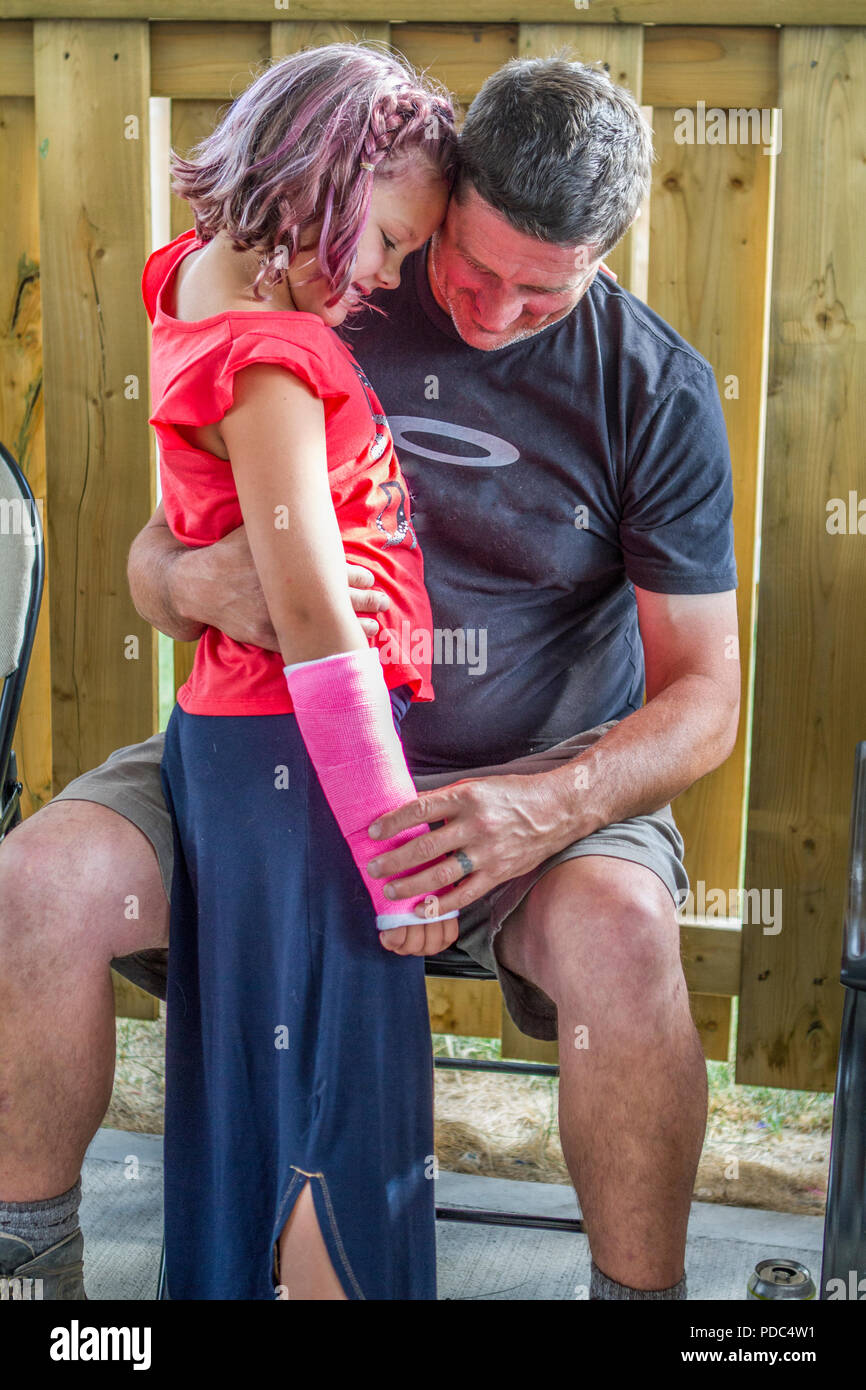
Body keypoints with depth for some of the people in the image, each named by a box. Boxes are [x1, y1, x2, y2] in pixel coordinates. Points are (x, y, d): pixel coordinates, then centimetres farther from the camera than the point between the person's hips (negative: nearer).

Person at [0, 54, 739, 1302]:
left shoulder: (656, 387, -7)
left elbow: (703, 695, -7)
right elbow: (152, 560, 0)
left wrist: (545, 809, -27)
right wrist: (205, 584, -26)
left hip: (545, 777, -1)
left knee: (616, 929, -35)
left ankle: (639, 1289, -9)